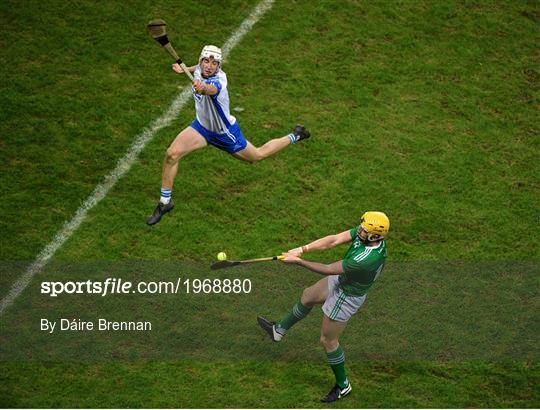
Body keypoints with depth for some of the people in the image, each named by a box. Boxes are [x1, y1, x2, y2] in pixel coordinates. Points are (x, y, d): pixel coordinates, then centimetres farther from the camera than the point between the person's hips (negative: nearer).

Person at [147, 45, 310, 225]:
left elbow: (212, 89, -67)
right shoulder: (200, 69, -17)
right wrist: (185, 69, 14)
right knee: (172, 154, -13)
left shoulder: (219, 80, -39)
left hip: (225, 133, -5)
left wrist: (203, 88, -88)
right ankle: (165, 202, 4)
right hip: (202, 125, 6)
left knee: (258, 156, 19)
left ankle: (294, 137, 44)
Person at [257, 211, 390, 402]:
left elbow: (328, 269, -30)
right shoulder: (369, 231, -20)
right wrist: (302, 249, -28)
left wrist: (298, 261, -21)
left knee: (328, 340, 9)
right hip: (340, 280, 9)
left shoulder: (366, 259, -42)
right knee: (308, 295, 28)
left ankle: (343, 385, 31)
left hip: (347, 297, -9)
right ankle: (279, 330, 53)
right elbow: (334, 240, -18)